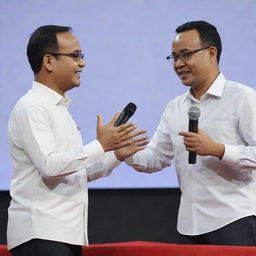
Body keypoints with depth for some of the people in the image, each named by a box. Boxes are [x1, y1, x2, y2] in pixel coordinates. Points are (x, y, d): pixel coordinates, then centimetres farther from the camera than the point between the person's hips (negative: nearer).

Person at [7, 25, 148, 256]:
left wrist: (118, 154, 11)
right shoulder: (31, 108, -9)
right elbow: (49, 165, -21)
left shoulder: (59, 109, 21)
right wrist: (101, 146, -16)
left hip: (66, 234, 9)